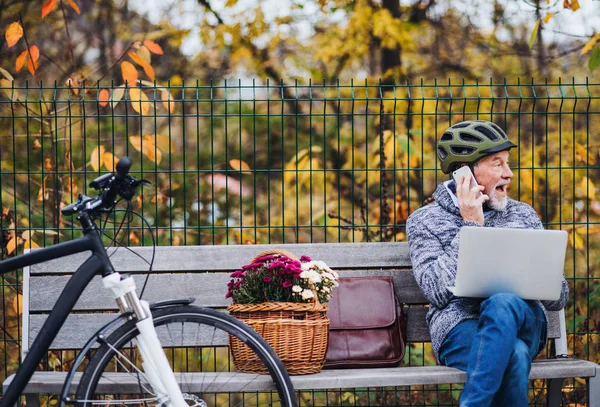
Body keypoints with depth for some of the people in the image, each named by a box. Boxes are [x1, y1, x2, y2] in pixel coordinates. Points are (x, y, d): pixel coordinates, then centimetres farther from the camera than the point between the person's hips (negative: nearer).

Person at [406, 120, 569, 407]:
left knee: (502, 305, -37)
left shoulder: (523, 215, 18)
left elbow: (559, 297, 14)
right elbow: (438, 291, -8)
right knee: (514, 355, -39)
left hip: (525, 321, 3)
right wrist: (471, 226, -6)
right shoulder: (424, 221, 9)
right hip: (459, 326, -3)